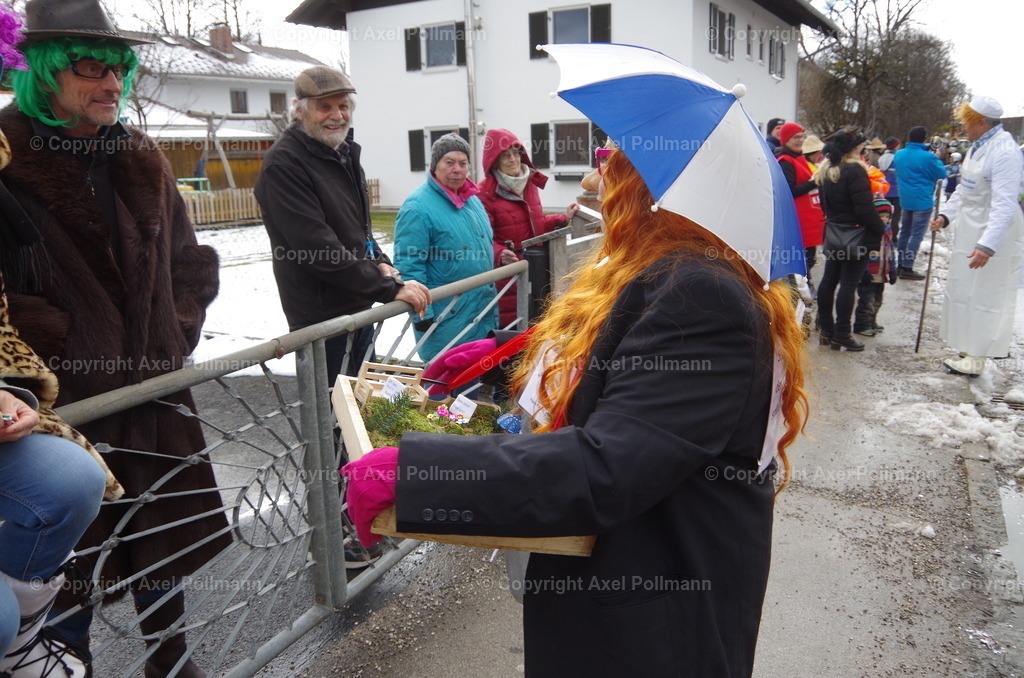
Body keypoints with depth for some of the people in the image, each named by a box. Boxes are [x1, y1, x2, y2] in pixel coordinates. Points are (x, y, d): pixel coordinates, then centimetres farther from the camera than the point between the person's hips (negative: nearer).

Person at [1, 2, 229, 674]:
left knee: (166, 533, 17)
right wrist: (74, 347, -14)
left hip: (154, 389, 5)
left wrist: (176, 337, 3)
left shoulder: (142, 160, 8)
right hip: (63, 403, -5)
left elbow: (190, 262, 13)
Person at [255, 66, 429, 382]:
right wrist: (388, 288, -24)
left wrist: (380, 263, 2)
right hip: (321, 319, -9)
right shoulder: (284, 163, -16)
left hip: (361, 309, 9)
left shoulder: (346, 155, 13)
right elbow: (318, 247, -24)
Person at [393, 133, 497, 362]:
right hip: (446, 318, -8)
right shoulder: (418, 206, -15)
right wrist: (422, 314, -21)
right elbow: (408, 264, -18)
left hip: (485, 313, 8)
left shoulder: (473, 200, 11)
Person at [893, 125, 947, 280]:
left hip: (905, 200, 7)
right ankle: (907, 268, -6)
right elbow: (942, 174, -4)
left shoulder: (899, 154, 2)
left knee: (905, 231, 17)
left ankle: (900, 264, 24)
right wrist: (936, 159, 9)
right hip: (922, 201, -7)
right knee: (917, 234, -4)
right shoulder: (927, 157, -17)